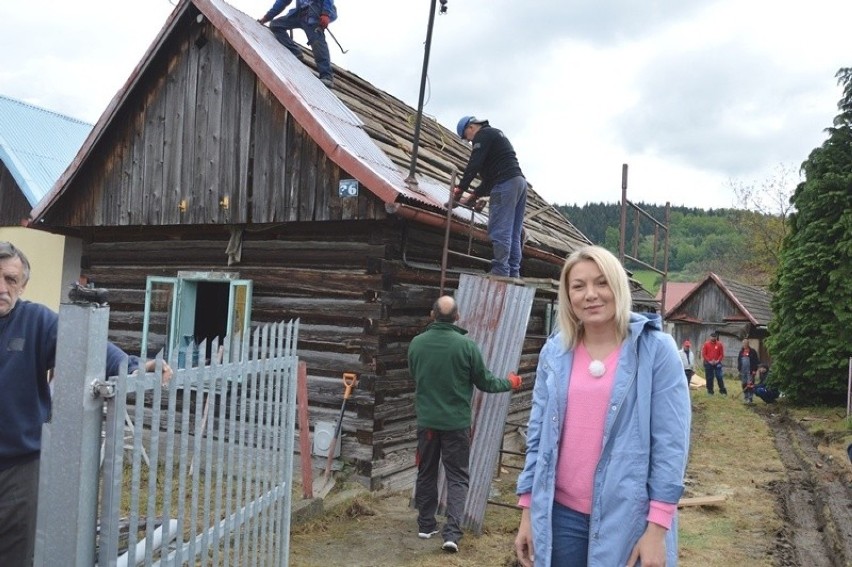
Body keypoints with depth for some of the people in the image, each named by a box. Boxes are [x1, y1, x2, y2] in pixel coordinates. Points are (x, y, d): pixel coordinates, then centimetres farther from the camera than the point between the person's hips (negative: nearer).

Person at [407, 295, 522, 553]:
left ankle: (426, 525, 27)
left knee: (426, 473, 17)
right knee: (457, 476, 7)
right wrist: (509, 383, 17)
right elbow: (485, 381, -3)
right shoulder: (466, 345, -14)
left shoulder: (416, 343, -4)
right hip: (456, 423, -3)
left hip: (426, 420, 3)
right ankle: (452, 532, -1)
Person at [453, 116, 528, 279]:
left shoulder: (483, 135, 1)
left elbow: (474, 165, -9)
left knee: (500, 232, -12)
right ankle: (513, 274, 5)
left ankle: (500, 274, -15)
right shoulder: (496, 134, 31)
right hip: (519, 181, 10)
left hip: (505, 184, -10)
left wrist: (460, 189, -1)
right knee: (513, 234, 6)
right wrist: (473, 195, 26)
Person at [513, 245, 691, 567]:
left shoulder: (656, 349, -8)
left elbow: (671, 441, -9)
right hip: (561, 514, 3)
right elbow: (538, 434, 6)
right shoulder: (554, 352, 2)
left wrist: (657, 528, -12)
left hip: (628, 518, -3)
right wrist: (527, 511, 6)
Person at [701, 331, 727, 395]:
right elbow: (703, 354, 0)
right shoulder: (706, 344, 0)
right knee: (709, 378, 4)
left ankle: (723, 390, 6)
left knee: (720, 377, -4)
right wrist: (709, 361, -8)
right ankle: (710, 391, 11)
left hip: (717, 363, 0)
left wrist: (718, 360, -9)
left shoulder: (719, 344, 2)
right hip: (708, 363, 0)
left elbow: (722, 354, 4)